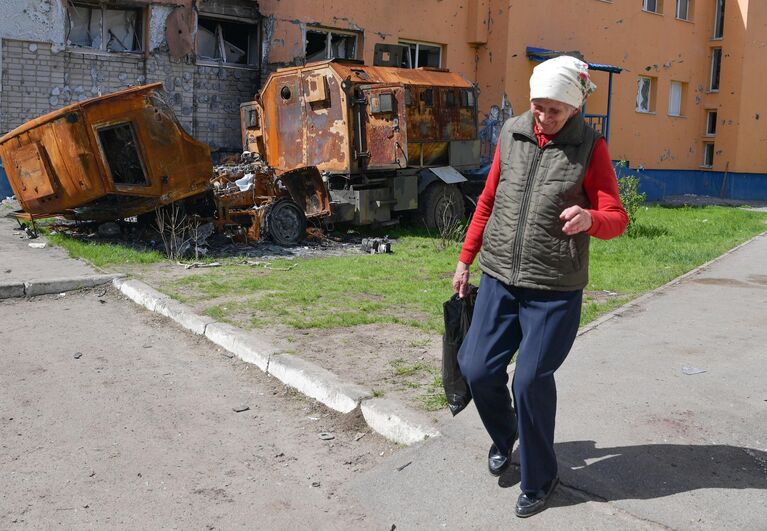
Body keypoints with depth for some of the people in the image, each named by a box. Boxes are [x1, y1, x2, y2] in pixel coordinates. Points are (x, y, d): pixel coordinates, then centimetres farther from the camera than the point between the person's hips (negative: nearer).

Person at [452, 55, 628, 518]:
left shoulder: (590, 147, -5)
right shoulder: (512, 133, 5)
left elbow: (617, 218, -6)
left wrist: (589, 219, -30)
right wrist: (466, 258, 15)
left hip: (555, 290, -4)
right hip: (499, 278, 4)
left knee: (532, 380, -3)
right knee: (477, 369, 3)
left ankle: (539, 480, 20)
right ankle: (504, 435, 36)